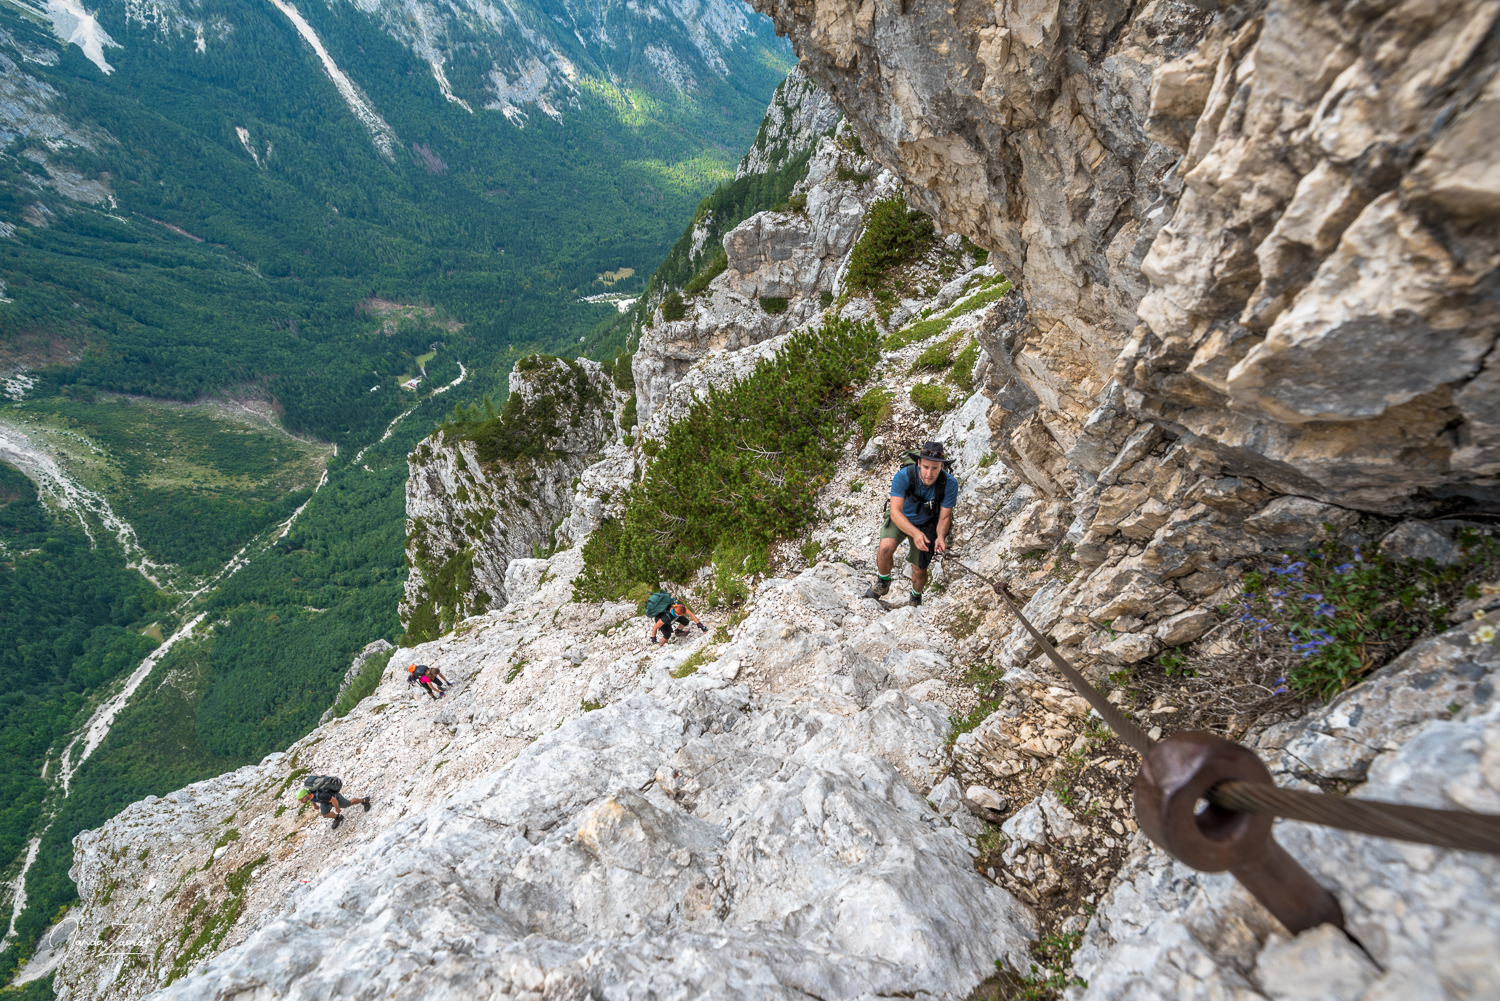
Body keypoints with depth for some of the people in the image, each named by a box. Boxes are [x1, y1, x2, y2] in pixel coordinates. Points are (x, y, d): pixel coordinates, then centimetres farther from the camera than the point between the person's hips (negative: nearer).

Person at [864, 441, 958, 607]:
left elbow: (944, 517, -18)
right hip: (900, 519, -1)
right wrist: (915, 533, -52)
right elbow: (895, 512, -36)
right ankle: (883, 582, 2)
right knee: (886, 547, -30)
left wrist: (941, 536, -40)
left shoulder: (950, 484, -29)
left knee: (919, 570, 5)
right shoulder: (903, 476, -34)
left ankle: (916, 597, 41)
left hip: (926, 524, 1)